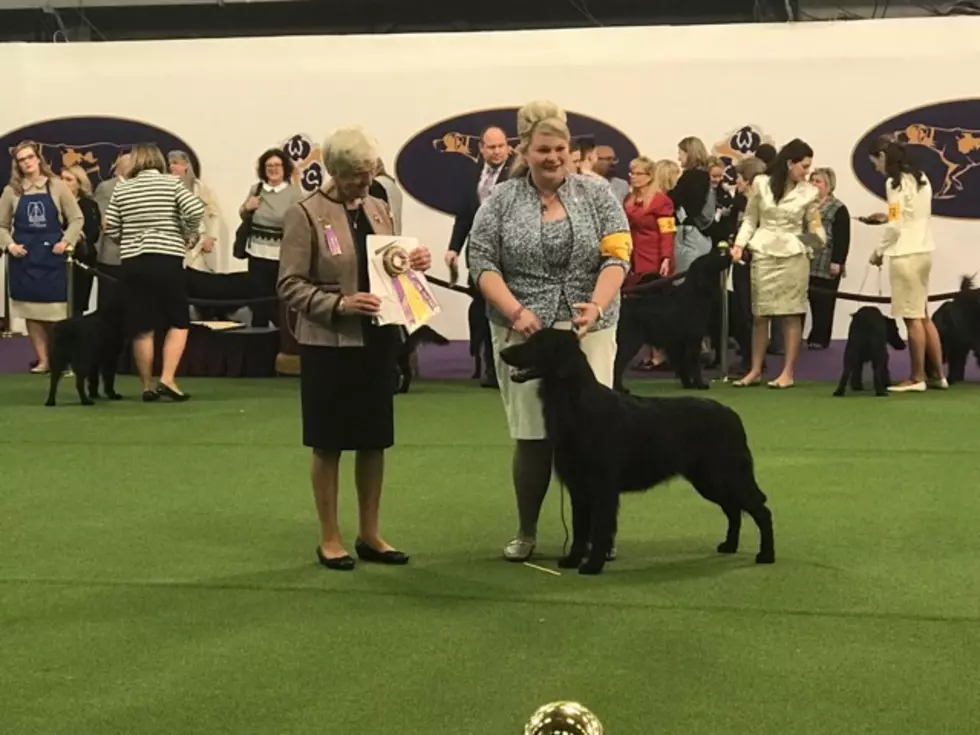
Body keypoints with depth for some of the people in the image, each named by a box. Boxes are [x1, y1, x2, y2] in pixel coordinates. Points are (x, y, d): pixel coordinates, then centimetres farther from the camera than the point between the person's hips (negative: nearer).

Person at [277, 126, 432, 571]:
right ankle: (329, 538, 16)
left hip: (377, 337, 6)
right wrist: (339, 304, -23)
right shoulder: (305, 214, -8)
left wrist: (414, 263, -2)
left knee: (374, 440, 11)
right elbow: (290, 285, -11)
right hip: (329, 342, -5)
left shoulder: (378, 209, 10)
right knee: (329, 443, 5)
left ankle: (370, 535, 23)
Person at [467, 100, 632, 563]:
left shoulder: (596, 194, 4)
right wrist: (515, 312, -15)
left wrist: (597, 306, -19)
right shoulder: (500, 201, 4)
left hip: (587, 330, 0)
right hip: (523, 332, 0)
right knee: (532, 434, 3)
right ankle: (526, 532, 16)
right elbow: (482, 265, -1)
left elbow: (617, 257, -3)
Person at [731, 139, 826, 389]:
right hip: (763, 252, 1)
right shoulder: (761, 183, 0)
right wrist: (740, 244, -3)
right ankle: (755, 370, 14)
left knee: (792, 314, -1)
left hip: (794, 254, -1)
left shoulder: (809, 192, 1)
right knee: (759, 313, 6)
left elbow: (814, 226, 8)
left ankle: (789, 372, 5)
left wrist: (819, 237, -9)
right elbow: (750, 219, 7)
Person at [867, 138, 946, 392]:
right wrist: (887, 217, 16)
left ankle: (917, 377, 1)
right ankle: (938, 374, 15)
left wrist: (879, 251, -2)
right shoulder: (920, 178, 13)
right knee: (923, 316, 13)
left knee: (913, 318, -4)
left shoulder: (895, 182, -13)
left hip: (905, 255, -9)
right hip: (922, 252, 9)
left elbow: (896, 226, -14)